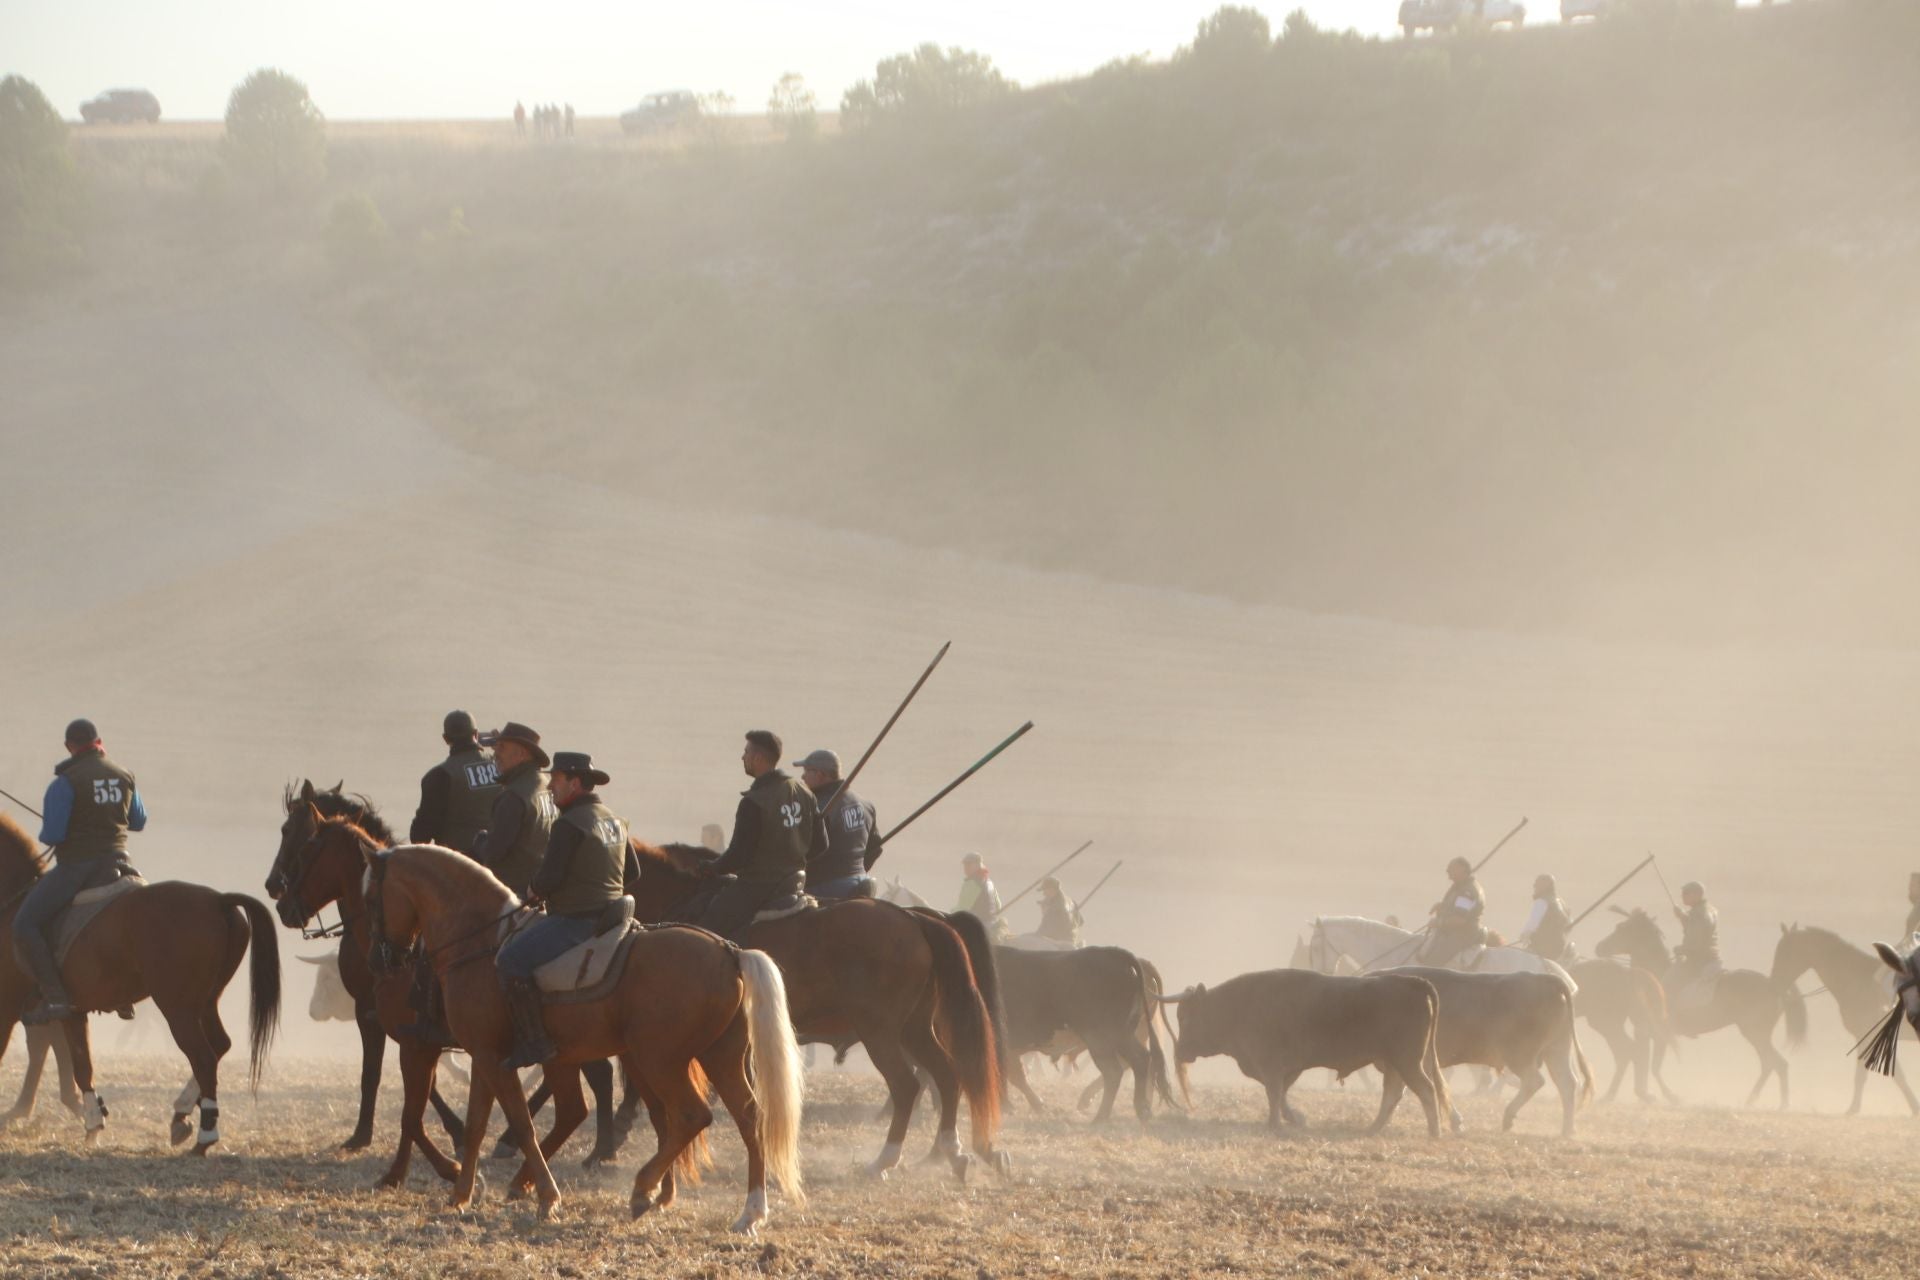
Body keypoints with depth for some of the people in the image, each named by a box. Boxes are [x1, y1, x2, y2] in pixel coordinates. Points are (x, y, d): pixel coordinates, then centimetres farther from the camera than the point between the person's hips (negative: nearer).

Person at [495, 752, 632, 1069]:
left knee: (511, 960, -18)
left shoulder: (569, 825, -16)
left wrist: (535, 889, 0)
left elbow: (550, 877, -21)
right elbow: (632, 873, 24)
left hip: (575, 920, -11)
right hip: (610, 913, 11)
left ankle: (534, 1042, -22)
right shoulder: (614, 821, 14)